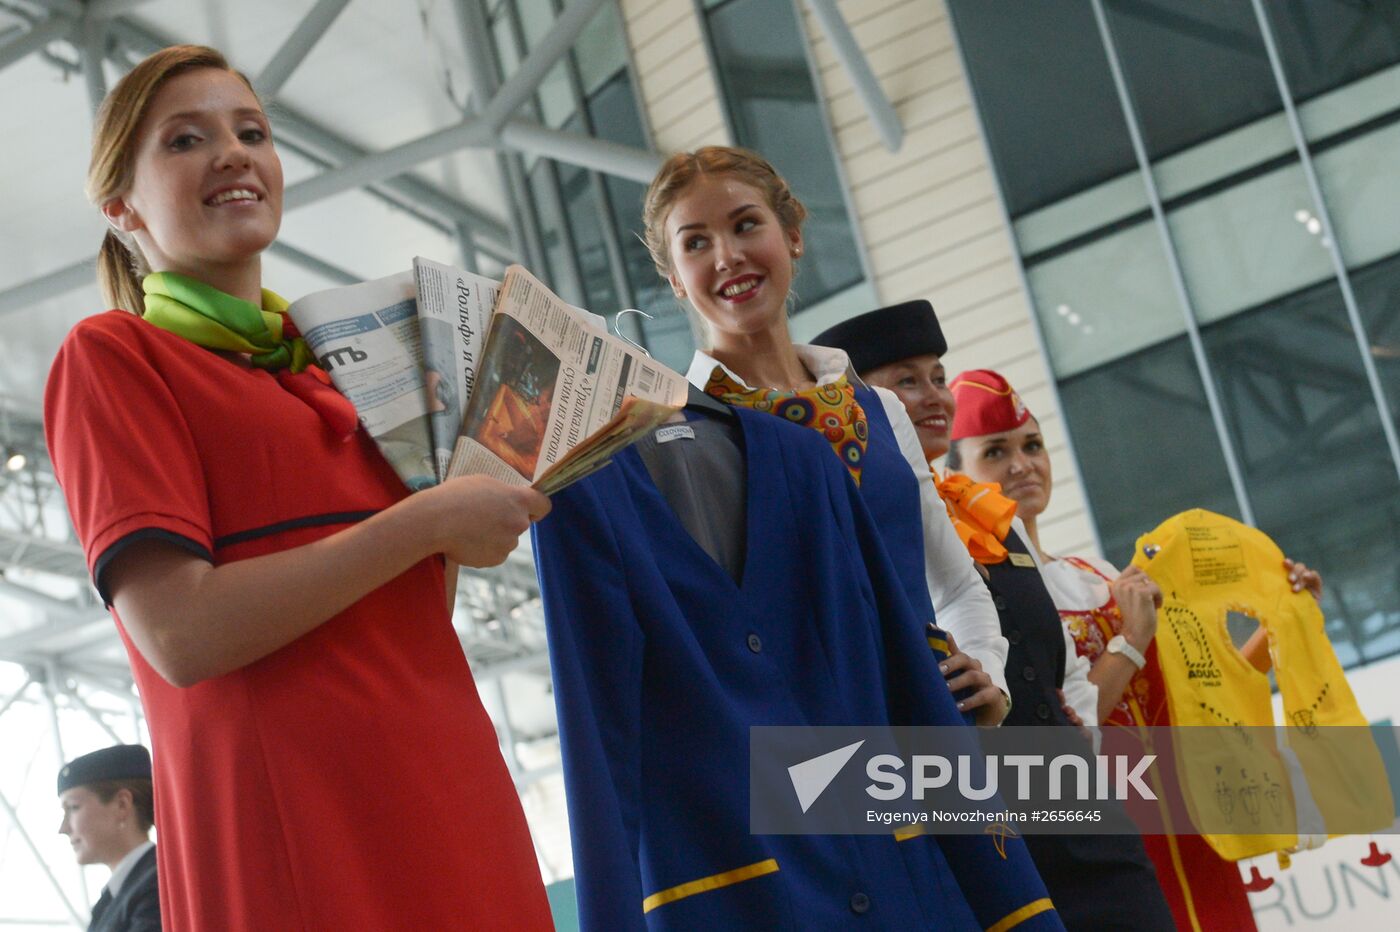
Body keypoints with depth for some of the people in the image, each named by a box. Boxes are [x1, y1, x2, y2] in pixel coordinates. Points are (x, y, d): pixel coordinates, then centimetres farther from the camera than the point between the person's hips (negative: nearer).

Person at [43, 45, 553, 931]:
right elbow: (180, 633, -15)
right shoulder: (111, 354, -1)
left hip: (453, 813, 7)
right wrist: (427, 521, -11)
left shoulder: (331, 365, 19)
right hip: (295, 845, -6)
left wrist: (470, 518, 3)